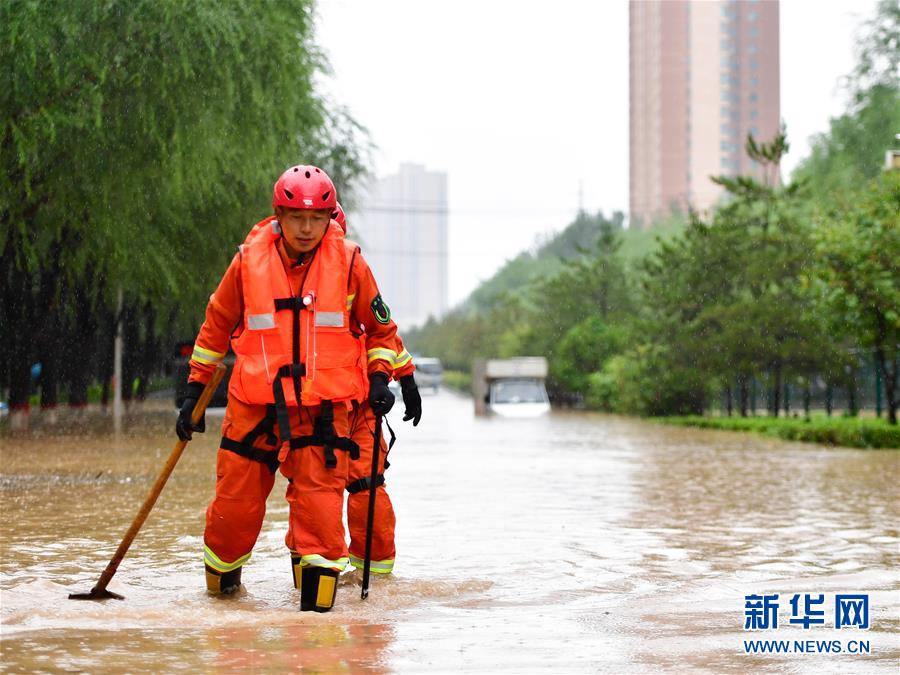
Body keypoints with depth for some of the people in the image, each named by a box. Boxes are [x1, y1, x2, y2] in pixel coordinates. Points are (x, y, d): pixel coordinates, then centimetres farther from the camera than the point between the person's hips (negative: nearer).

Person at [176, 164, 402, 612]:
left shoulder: (348, 262, 0)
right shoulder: (249, 260, 1)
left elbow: (380, 327, 14)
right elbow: (216, 325, 13)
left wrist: (379, 378, 2)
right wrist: (194, 390, 13)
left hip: (323, 403, -1)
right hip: (254, 401, 1)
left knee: (319, 488, -15)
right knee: (237, 497, 3)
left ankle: (318, 581, -6)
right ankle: (221, 572, 30)